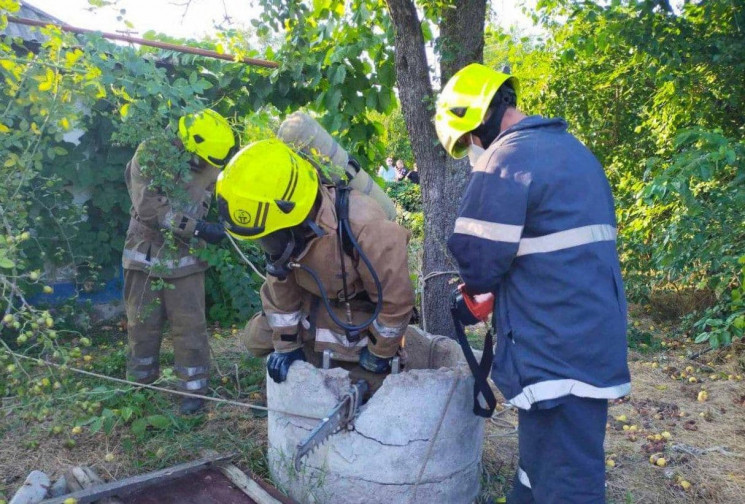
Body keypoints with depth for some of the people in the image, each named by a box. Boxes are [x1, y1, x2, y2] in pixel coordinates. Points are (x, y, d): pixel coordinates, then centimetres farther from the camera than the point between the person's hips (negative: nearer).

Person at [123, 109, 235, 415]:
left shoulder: (210, 167, -2)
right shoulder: (150, 154, -14)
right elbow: (149, 206, -24)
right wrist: (197, 228, -29)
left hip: (186, 258, 1)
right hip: (146, 255, -1)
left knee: (189, 326, 2)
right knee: (142, 324, 11)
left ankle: (194, 388, 17)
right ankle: (140, 385, 30)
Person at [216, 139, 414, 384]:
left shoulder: (366, 227, -41)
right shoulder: (286, 228, -21)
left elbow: (396, 300, -28)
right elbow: (280, 286, -5)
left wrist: (379, 354, -13)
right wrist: (287, 346, -1)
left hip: (361, 316, -5)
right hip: (315, 305, 5)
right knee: (256, 341, 7)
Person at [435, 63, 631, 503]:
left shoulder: (507, 157, -14)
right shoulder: (574, 149, 16)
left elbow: (473, 259, -15)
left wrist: (480, 285, 7)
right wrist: (499, 285, 17)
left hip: (557, 356, -10)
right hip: (594, 344, 10)